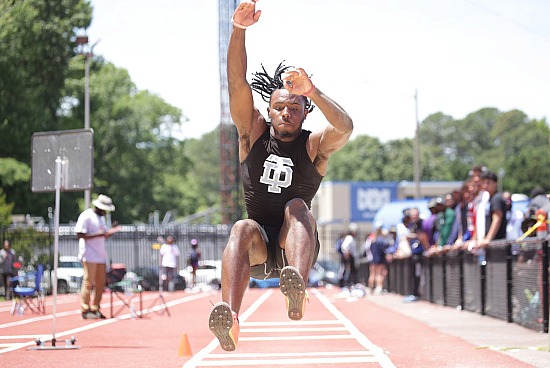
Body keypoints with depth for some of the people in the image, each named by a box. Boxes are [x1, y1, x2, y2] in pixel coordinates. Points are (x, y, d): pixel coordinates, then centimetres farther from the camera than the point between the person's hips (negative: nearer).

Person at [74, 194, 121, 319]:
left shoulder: (101, 218, 19)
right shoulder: (86, 216, -8)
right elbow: (80, 235, -15)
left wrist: (111, 231, 5)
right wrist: (98, 234, -22)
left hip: (100, 256, 9)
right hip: (89, 256, -9)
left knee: (100, 283, 7)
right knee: (88, 282, -9)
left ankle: (95, 309, 14)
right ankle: (85, 310, -6)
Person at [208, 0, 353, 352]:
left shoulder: (314, 145, -1)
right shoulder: (254, 132, 5)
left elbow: (345, 127, -25)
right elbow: (237, 82, -8)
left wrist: (312, 91, -41)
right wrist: (239, 29, -23)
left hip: (296, 244, -1)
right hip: (258, 249, 1)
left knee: (297, 206, -30)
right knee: (243, 228, -32)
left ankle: (298, 288, -60)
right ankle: (231, 316, -59)